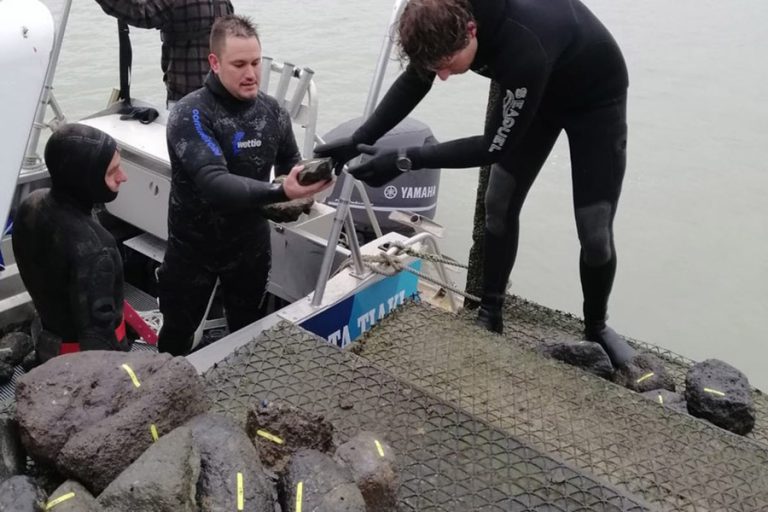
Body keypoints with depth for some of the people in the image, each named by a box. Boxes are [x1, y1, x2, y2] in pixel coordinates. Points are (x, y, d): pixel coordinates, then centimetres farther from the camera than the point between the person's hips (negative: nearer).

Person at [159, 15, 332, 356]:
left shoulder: (272, 111, -7)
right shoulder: (190, 115, -23)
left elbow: (290, 160, 11)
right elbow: (212, 181, -37)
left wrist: (301, 190, -11)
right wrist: (279, 192, -50)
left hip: (251, 245, 4)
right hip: (195, 248, -3)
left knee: (247, 333, 22)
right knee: (177, 335, 17)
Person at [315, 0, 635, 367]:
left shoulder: (526, 49, -45)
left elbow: (496, 145, -34)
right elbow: (412, 82, -8)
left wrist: (405, 161, -34)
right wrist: (359, 139, -18)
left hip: (595, 99, -6)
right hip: (535, 94, 6)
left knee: (594, 232, -7)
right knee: (499, 203, 0)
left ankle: (596, 329, 18)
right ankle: (490, 315, 16)